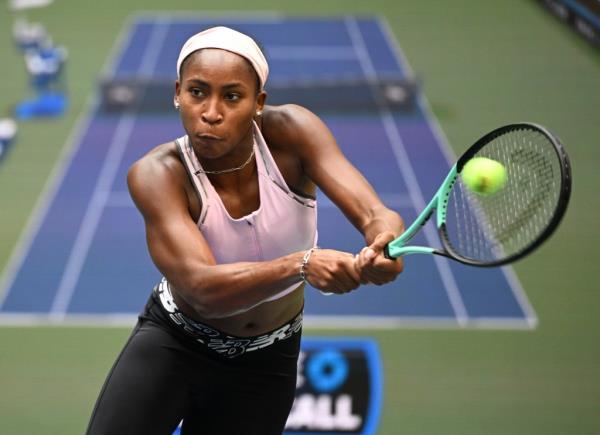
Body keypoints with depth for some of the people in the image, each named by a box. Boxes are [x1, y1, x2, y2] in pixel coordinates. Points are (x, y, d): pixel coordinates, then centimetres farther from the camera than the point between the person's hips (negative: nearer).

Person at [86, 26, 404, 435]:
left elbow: (374, 215, -32)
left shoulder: (289, 132, -21)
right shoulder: (157, 174, -25)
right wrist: (301, 264, -52)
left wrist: (383, 248, -56)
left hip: (268, 360, 2)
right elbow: (203, 286, -37)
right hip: (173, 342, -2)